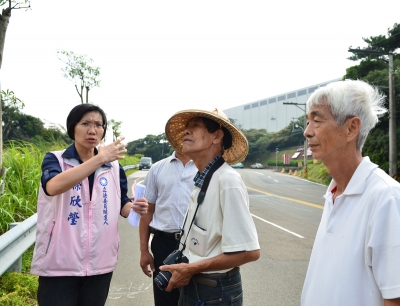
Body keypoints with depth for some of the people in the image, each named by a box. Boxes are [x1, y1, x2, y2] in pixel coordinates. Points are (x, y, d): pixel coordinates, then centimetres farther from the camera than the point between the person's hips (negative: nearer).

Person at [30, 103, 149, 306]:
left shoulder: (113, 166, 5)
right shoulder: (55, 159, -5)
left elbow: (121, 205, 13)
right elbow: (53, 187, -28)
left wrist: (134, 208, -11)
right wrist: (99, 159, -34)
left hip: (100, 263, 4)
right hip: (59, 263, -3)